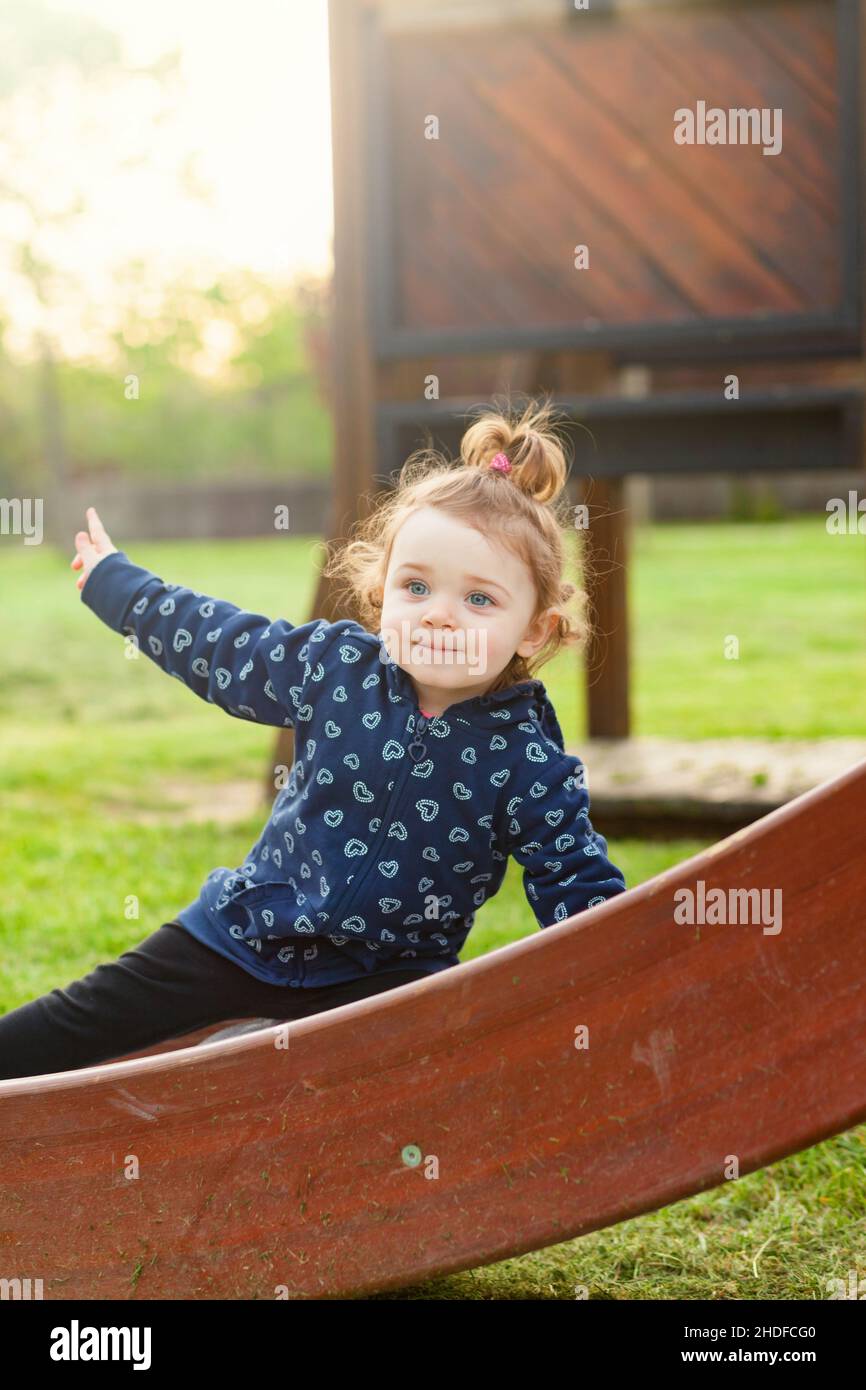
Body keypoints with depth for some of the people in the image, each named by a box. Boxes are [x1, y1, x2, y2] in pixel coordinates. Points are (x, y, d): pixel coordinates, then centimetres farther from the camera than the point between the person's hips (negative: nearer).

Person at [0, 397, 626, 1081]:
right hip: (245, 929, 2)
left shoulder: (531, 764, -15)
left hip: (383, 973, -2)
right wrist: (114, 582, 21)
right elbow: (216, 642, 9)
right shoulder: (336, 665, -8)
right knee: (81, 1023, 4)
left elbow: (581, 891, -9)